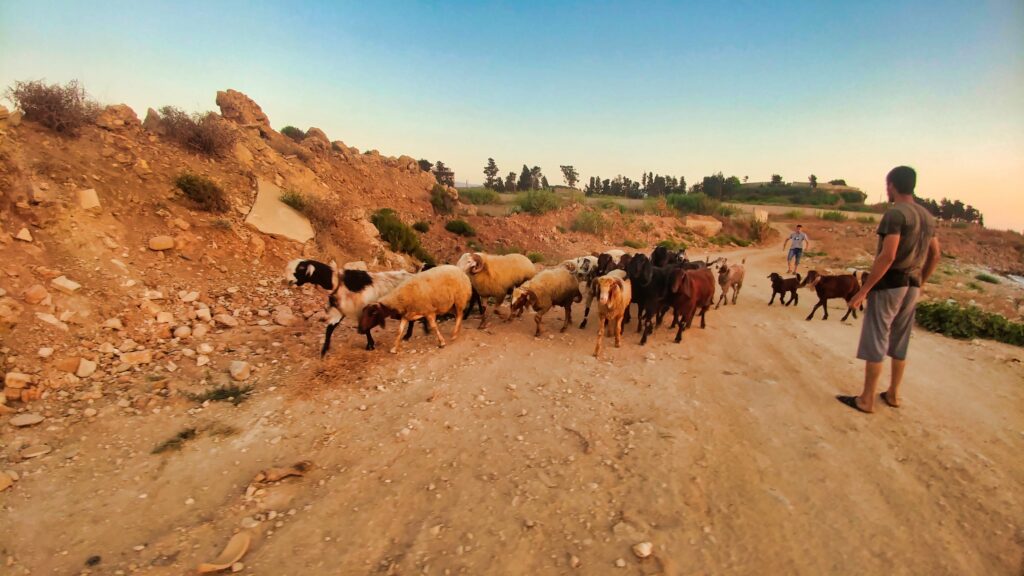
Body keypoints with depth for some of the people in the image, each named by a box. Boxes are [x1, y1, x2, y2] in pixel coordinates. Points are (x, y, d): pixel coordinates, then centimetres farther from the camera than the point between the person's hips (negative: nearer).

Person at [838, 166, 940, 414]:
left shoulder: (895, 213, -15)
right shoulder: (927, 216, 11)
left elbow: (888, 256, -24)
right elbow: (935, 256, 16)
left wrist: (863, 290, -21)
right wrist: (919, 283, 25)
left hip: (889, 284, -8)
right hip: (912, 287, 8)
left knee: (875, 343, -1)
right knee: (900, 343, 16)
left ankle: (866, 400, 6)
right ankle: (893, 394, 28)